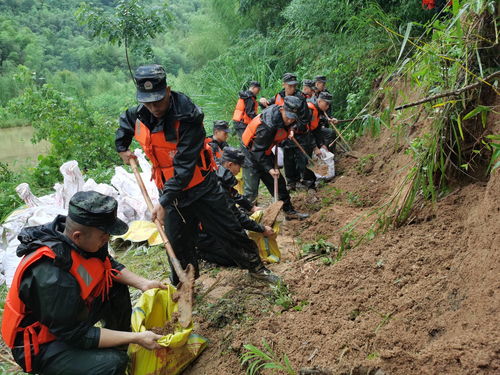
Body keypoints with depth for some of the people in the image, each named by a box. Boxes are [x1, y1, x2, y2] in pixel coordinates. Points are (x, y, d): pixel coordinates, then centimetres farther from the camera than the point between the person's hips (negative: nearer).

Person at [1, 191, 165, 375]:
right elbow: (77, 335, -27)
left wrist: (143, 283, -5)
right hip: (40, 346, -8)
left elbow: (109, 265, 7)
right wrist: (136, 337, -24)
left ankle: (121, 345, 19)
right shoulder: (50, 277, -36)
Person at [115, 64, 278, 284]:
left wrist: (164, 202, -32)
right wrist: (122, 149, 12)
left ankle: (255, 265, 30)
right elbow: (124, 123, 22)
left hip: (201, 187, -4)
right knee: (177, 242, 13)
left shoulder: (187, 116, -26)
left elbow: (184, 166, -29)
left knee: (229, 230, 7)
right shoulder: (138, 116, -6)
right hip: (169, 190, 5)